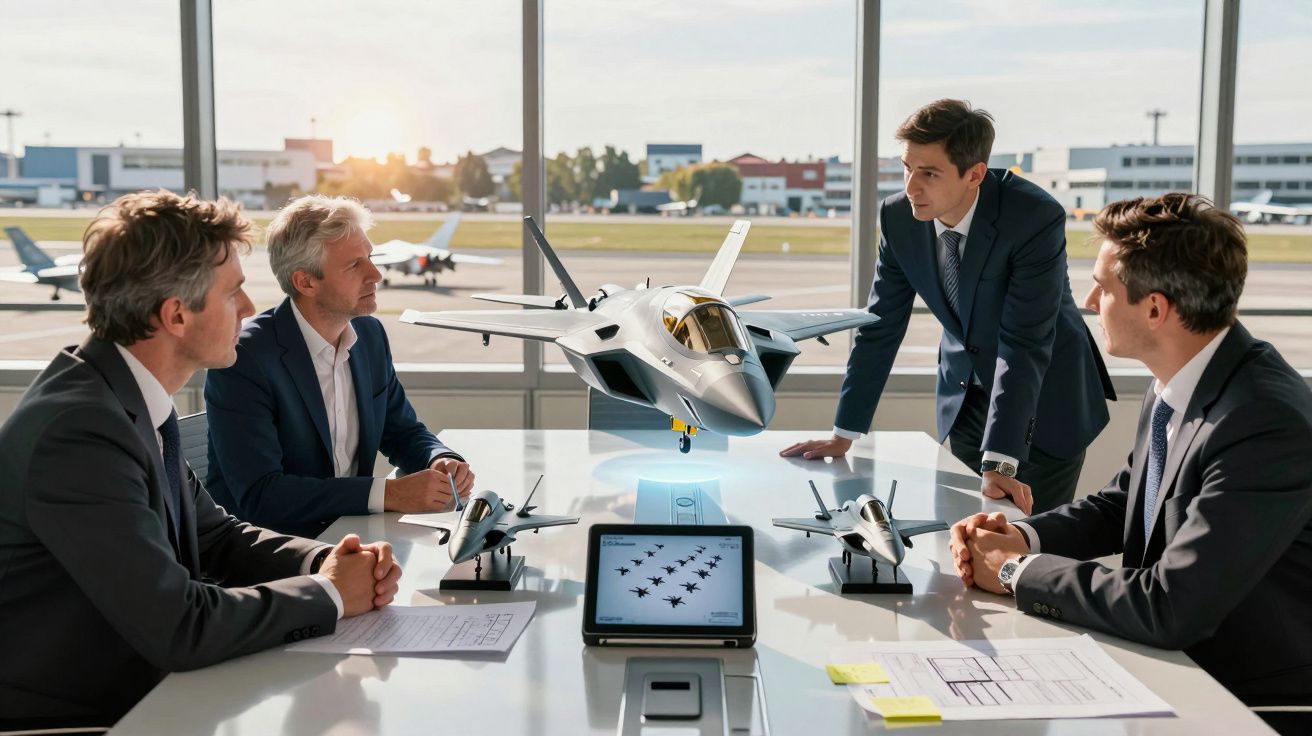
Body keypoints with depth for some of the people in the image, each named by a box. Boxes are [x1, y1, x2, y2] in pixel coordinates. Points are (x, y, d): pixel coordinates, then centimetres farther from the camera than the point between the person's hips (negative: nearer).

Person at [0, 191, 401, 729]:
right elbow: (177, 626, -24)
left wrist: (330, 562, -5)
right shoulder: (79, 428, -24)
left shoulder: (131, 400, 2)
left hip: (126, 691, 7)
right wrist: (328, 594, -13)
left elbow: (214, 537, 11)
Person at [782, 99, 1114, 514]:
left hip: (1046, 402, -4)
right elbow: (880, 328, -5)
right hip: (965, 399, 4)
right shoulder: (898, 216, -13)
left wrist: (999, 464, -37)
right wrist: (843, 435, -5)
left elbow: (1024, 345, -32)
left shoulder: (1036, 218, -28)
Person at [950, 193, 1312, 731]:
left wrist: (1018, 571, -18)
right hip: (1179, 665, 7)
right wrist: (1022, 536, -6)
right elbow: (1121, 504, 12)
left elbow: (1170, 609, -30)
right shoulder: (1178, 385, -2)